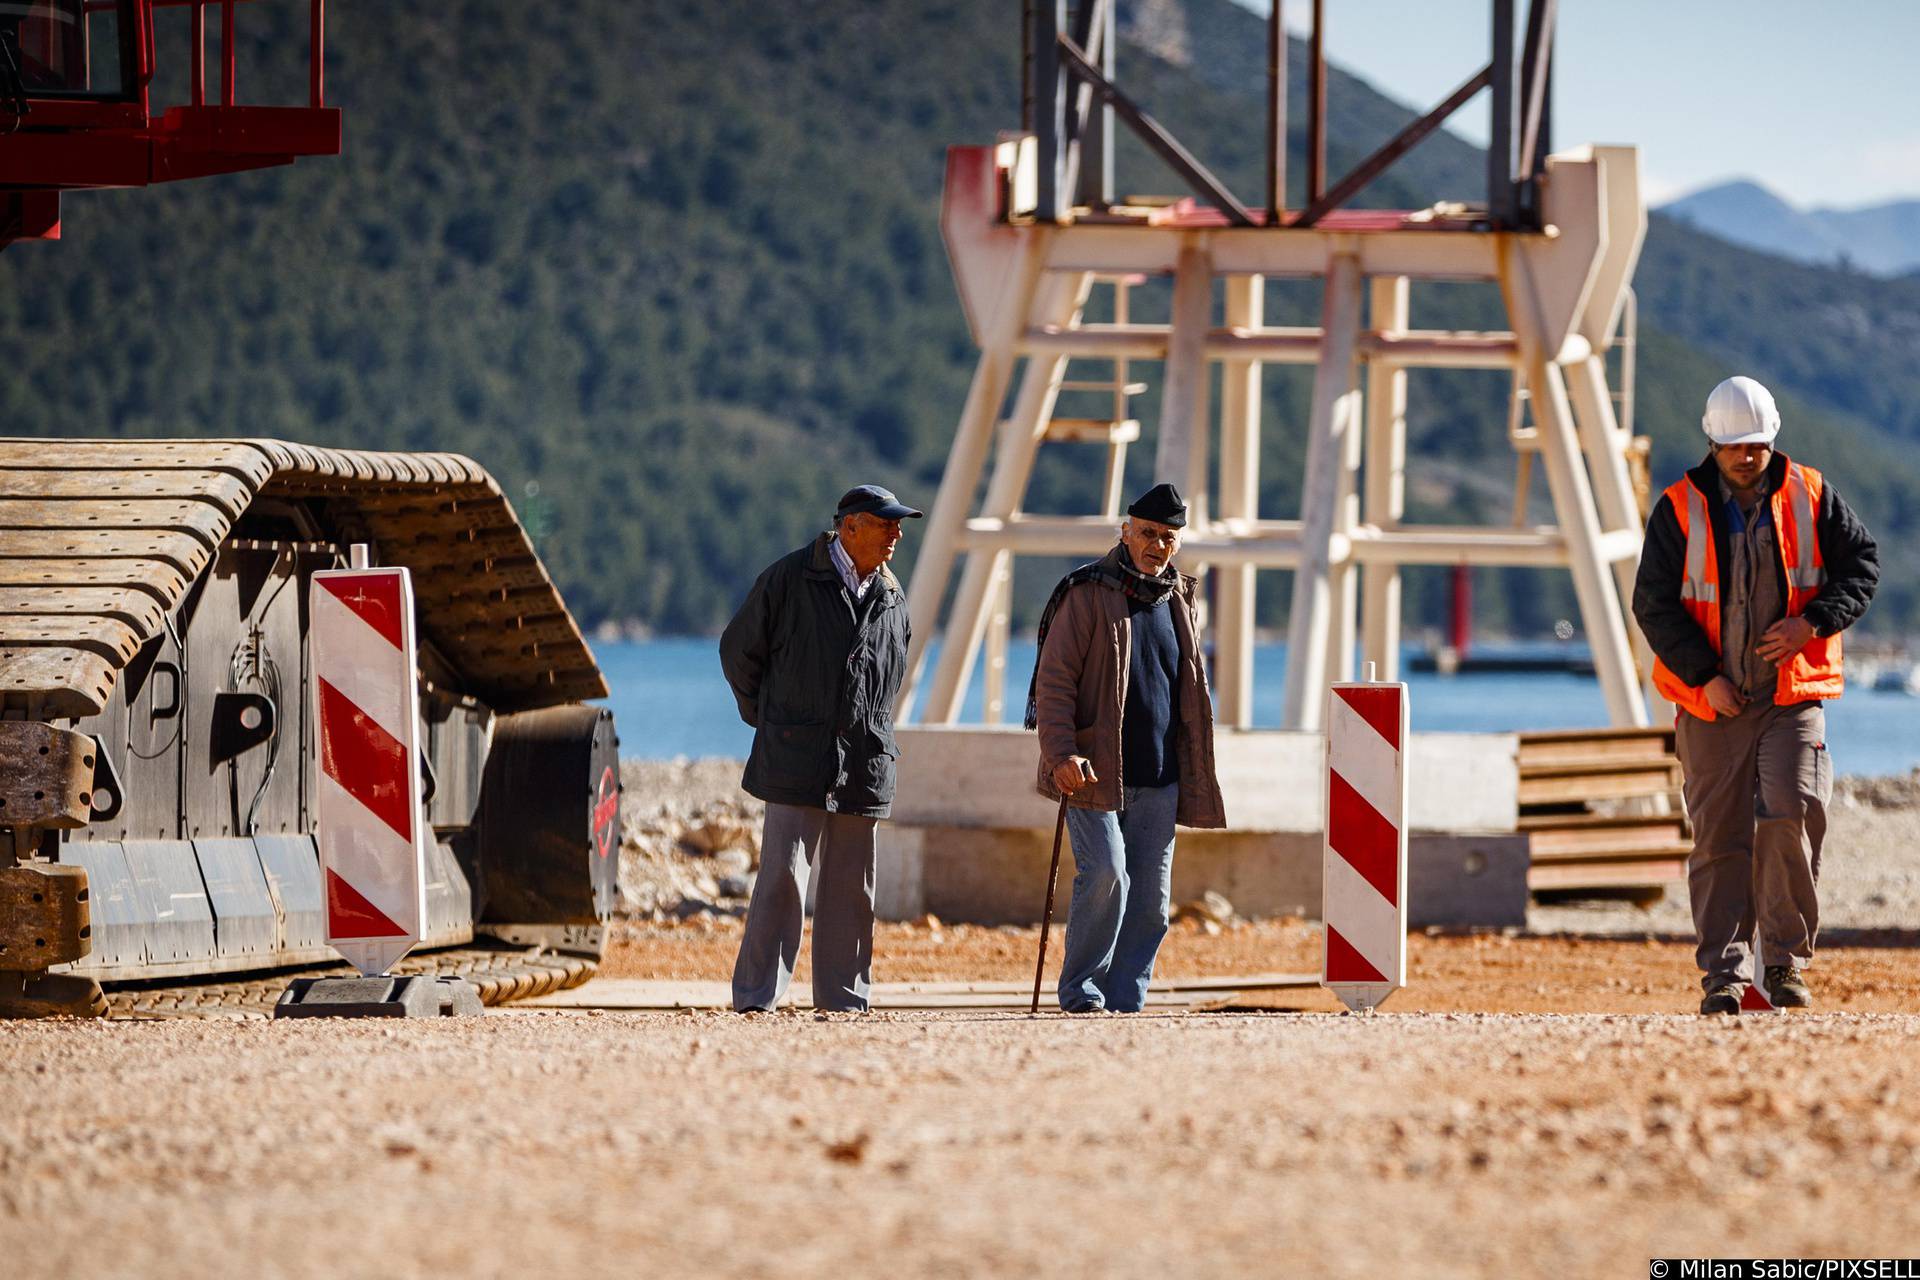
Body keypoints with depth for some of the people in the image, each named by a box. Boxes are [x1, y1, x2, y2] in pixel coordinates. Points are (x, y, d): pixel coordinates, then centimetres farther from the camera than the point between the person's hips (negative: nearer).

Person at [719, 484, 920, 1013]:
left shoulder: (891, 597, 12)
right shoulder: (789, 578, -5)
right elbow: (738, 649, 4)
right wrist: (768, 720, 9)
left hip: (864, 764, 5)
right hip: (798, 760, -5)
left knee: (851, 885, 7)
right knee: (783, 876, -11)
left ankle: (842, 999, 14)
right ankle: (755, 998, -9)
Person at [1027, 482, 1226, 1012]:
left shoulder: (1181, 603, 15)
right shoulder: (1087, 594, -3)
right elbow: (1054, 680, -8)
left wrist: (1196, 780, 19)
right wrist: (1061, 754, -20)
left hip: (1158, 779, 6)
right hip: (1095, 771, -6)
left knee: (1151, 896, 2)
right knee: (1105, 874, -17)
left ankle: (1124, 1001, 8)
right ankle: (1080, 990, -5)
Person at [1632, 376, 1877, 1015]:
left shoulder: (1812, 498, 3)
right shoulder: (1679, 510, -1)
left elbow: (1861, 563, 7)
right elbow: (1654, 601, -3)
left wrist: (1812, 623, -10)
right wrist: (1704, 675, -12)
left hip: (1794, 695, 0)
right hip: (1713, 701, 0)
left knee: (1790, 818, -15)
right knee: (1718, 838, 0)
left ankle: (1786, 961, -2)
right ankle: (1725, 973, 5)